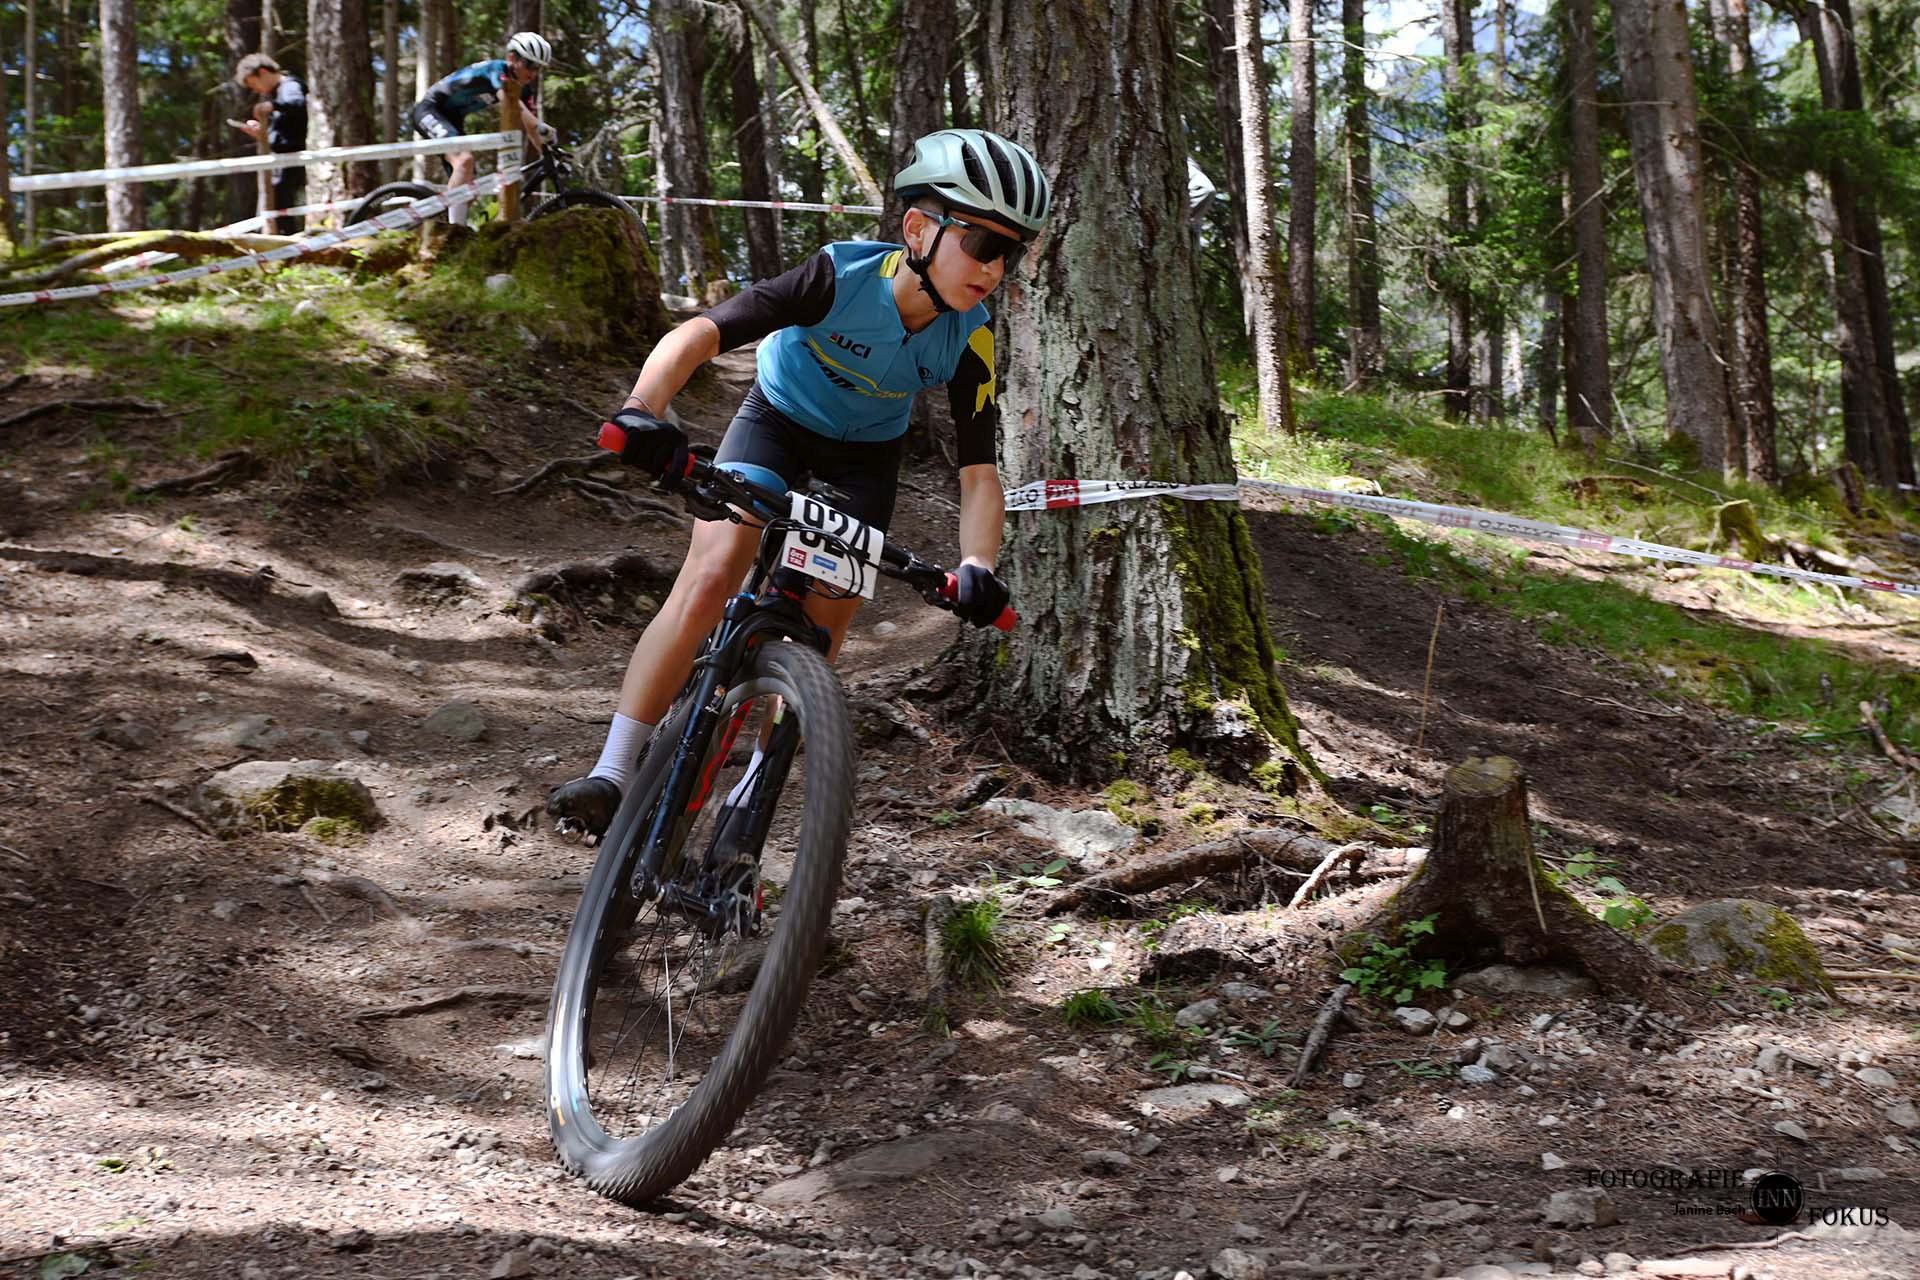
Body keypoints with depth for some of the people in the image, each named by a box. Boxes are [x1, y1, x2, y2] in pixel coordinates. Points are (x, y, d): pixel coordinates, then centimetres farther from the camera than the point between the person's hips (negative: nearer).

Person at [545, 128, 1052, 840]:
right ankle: (611, 776, -17)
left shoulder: (969, 341, -25)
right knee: (710, 578, -21)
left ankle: (749, 797, 17)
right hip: (778, 417, -2)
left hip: (866, 454, 3)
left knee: (820, 634, -4)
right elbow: (698, 335, -40)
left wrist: (977, 566, -42)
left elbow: (979, 473, -23)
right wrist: (643, 410, -59)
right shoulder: (842, 278, -34)